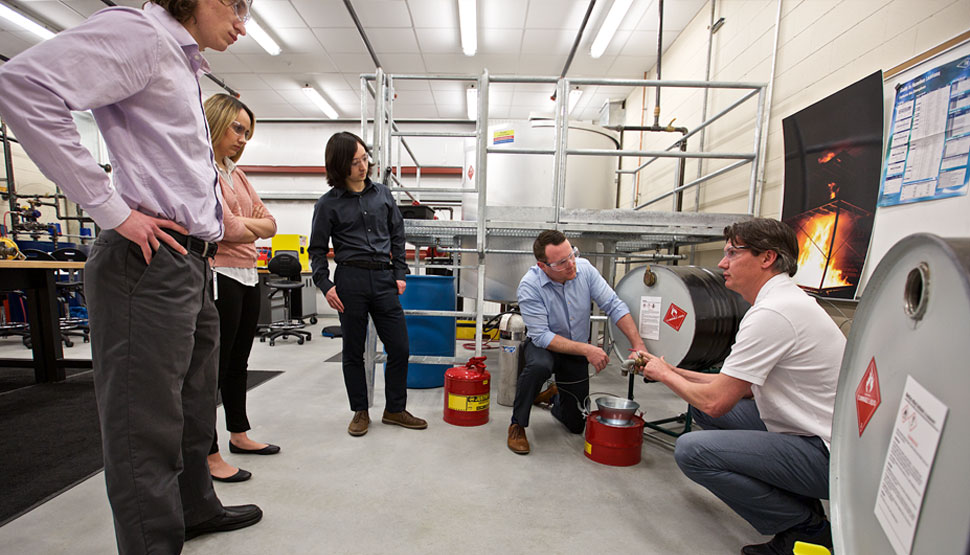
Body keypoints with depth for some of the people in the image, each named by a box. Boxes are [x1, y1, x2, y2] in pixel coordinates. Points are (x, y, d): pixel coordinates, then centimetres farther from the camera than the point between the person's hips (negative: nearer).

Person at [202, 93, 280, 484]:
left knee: (238, 362, 17)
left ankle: (239, 434, 33)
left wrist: (241, 224, -6)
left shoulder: (235, 173, 18)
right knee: (214, 367, 1)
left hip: (248, 276, 9)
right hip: (219, 277, -8)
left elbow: (269, 223, 11)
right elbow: (227, 228, -18)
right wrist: (251, 228, 2)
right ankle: (209, 454, 15)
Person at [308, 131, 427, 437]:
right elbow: (317, 249, 6)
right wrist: (325, 285, -6)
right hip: (350, 279, -2)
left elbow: (397, 236, 14)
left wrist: (400, 274, 7)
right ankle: (360, 411, 26)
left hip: (384, 279, 3)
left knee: (400, 347, 3)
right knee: (353, 351, 8)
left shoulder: (383, 194, 10)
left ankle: (395, 409, 21)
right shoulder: (328, 203, 3)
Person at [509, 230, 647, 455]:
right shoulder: (529, 286, -29)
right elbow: (542, 336, -29)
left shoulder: (584, 268, -18)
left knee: (576, 425, 10)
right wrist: (587, 349, -35)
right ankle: (517, 425, -16)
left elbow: (614, 305, -14)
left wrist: (638, 344, -21)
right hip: (543, 346, -3)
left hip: (578, 352, 4)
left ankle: (556, 394, 44)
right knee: (539, 365, -41)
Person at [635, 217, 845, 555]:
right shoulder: (787, 300, 9)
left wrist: (665, 375, -4)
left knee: (691, 449, -21)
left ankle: (806, 527, -1)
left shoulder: (771, 313, -24)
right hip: (814, 430, 10)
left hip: (828, 455, -10)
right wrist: (676, 372, 8)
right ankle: (800, 503, 16)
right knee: (701, 405, 11)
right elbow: (744, 387, 12)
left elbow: (716, 401, -22)